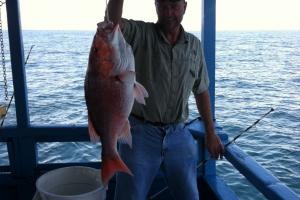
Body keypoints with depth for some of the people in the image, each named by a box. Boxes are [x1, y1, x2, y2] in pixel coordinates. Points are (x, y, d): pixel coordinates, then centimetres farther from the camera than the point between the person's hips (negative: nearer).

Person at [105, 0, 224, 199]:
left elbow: (201, 91, 11)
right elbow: (113, 22, -28)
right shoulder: (140, 34, -6)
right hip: (140, 133, -3)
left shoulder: (195, 45, 5)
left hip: (179, 135, 3)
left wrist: (211, 133, 11)